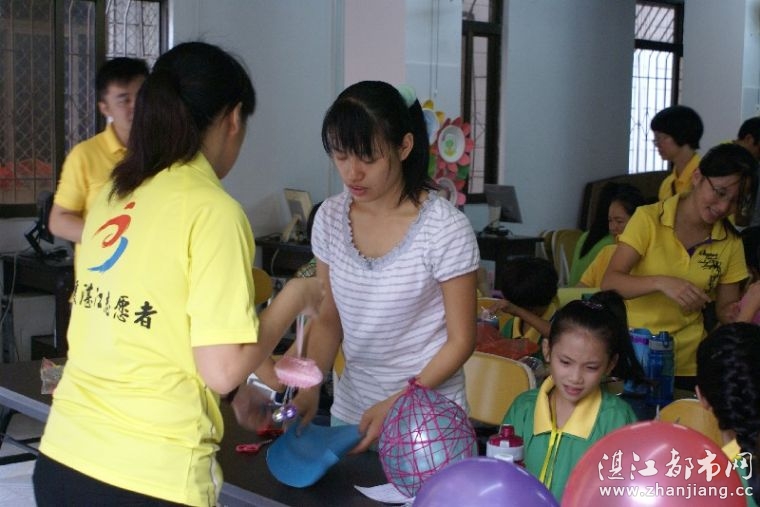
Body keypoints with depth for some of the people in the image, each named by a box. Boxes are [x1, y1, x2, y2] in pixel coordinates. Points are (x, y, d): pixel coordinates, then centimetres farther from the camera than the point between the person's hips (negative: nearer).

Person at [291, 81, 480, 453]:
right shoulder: (330, 217, -3)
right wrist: (310, 389, -10)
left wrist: (398, 405, -19)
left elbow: (461, 341, -11)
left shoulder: (446, 229, -18)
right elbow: (329, 319, 6)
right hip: (350, 410, 5)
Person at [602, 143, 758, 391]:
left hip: (687, 365, 3)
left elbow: (725, 308, 5)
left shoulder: (730, 243, 0)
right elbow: (609, 282, -17)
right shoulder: (649, 219, -10)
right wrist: (661, 282, -33)